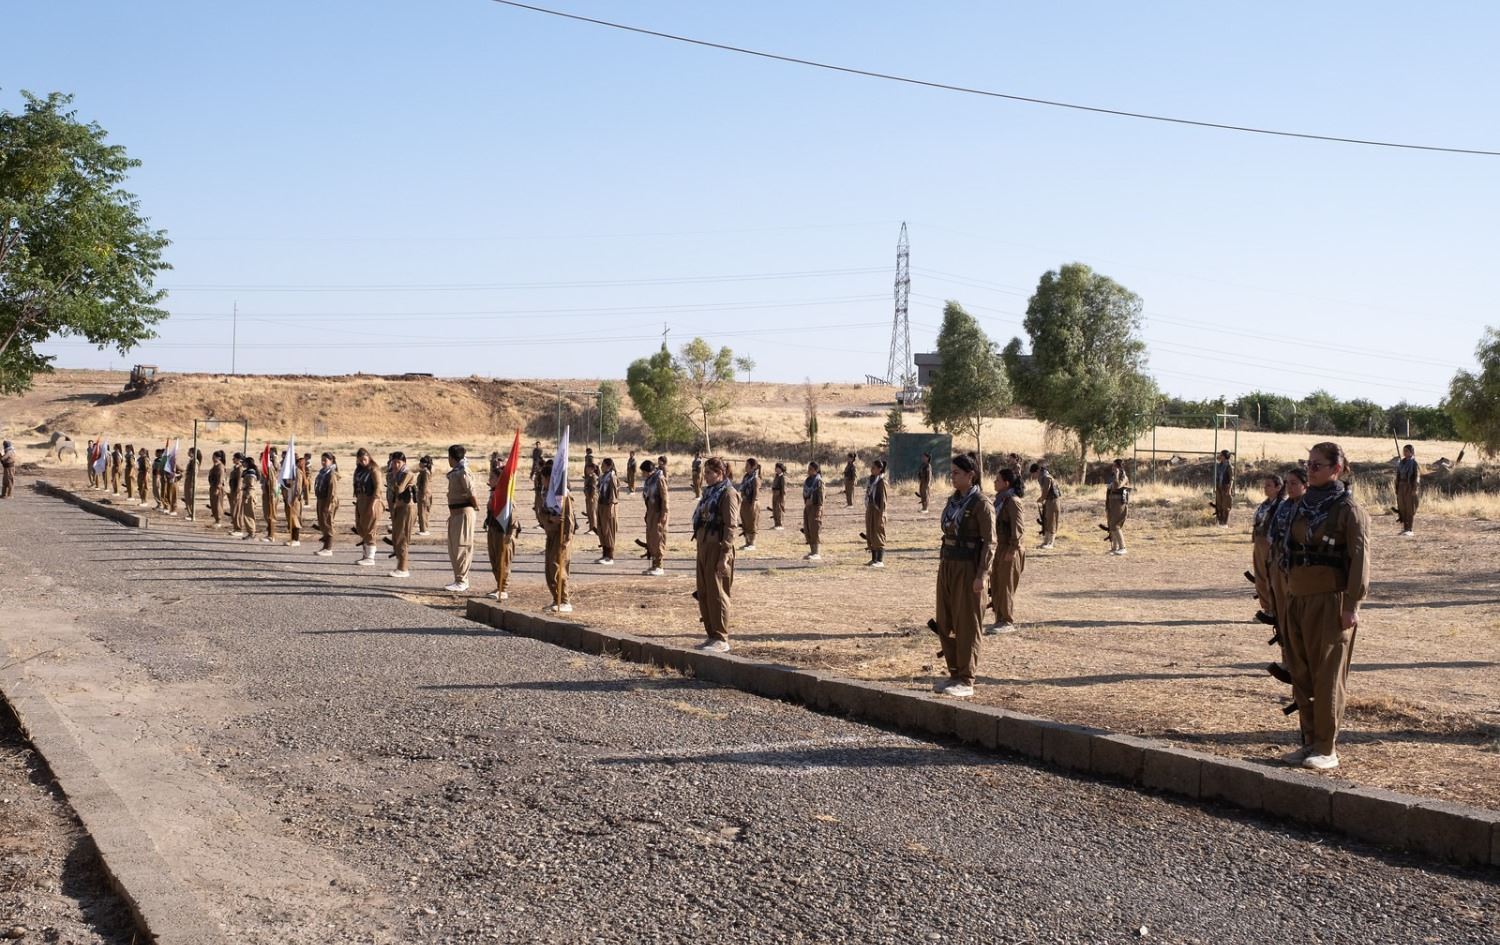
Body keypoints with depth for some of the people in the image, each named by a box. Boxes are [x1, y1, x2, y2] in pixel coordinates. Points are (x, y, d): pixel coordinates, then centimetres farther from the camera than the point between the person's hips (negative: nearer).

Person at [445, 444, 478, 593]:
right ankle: (461, 580, 20)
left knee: (461, 547, -7)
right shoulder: (455, 472, 14)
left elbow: (472, 494, -20)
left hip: (463, 512, -10)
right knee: (453, 547, 13)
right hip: (455, 513, 10)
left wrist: (476, 508, -7)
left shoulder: (463, 473, -16)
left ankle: (461, 582, -4)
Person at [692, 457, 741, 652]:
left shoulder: (728, 494, -9)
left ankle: (721, 640, -2)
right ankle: (712, 636, 19)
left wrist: (725, 555, -20)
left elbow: (730, 526, -15)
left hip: (718, 549, -9)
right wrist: (700, 547, 17)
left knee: (717, 594, -7)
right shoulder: (709, 493, 18)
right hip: (703, 548, 9)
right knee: (703, 594, 11)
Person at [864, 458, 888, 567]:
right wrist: (867, 511, 14)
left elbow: (883, 499, -14)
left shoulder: (882, 481, -12)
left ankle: (880, 561, -6)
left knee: (878, 535, -7)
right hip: (869, 510, 8)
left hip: (877, 511, -8)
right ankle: (874, 559, 19)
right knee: (870, 535, 11)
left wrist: (881, 514, -18)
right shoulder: (871, 480, 11)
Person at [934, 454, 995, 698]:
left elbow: (989, 542, -14)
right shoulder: (954, 500, 12)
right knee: (945, 623, 10)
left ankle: (966, 681, 4)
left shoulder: (981, 504, -12)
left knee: (967, 625, -2)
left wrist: (981, 575, -19)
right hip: (947, 566, 8)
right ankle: (954, 674, 21)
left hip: (968, 569, -8)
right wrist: (942, 564, 15)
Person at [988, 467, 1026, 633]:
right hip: (1000, 547, 9)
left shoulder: (1013, 501, -17)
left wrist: (1012, 549, -21)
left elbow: (1018, 527, -20)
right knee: (996, 585, 12)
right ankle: (1000, 620, 21)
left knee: (1006, 586, -3)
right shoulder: (1000, 499, 12)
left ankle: (1008, 622, 6)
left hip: (1010, 550, -9)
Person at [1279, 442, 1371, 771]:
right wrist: (1288, 595, 15)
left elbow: (1360, 559, -11)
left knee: (1328, 676, -2)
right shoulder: (1303, 505, 14)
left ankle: (1327, 749, 4)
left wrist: (1352, 605, -16)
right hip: (1299, 600, 7)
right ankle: (1310, 741, 19)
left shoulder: (1349, 509, -7)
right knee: (1301, 676, 10)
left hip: (1331, 602, -7)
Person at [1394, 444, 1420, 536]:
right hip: (1401, 487, 7)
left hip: (1410, 487, -7)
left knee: (1410, 509, -3)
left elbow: (1417, 477, -12)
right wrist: (1397, 488, 11)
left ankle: (1410, 530, 0)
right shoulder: (1401, 462, 12)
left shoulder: (1414, 463, -8)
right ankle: (1404, 528, 15)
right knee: (1402, 508, 8)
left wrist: (1414, 489, -18)